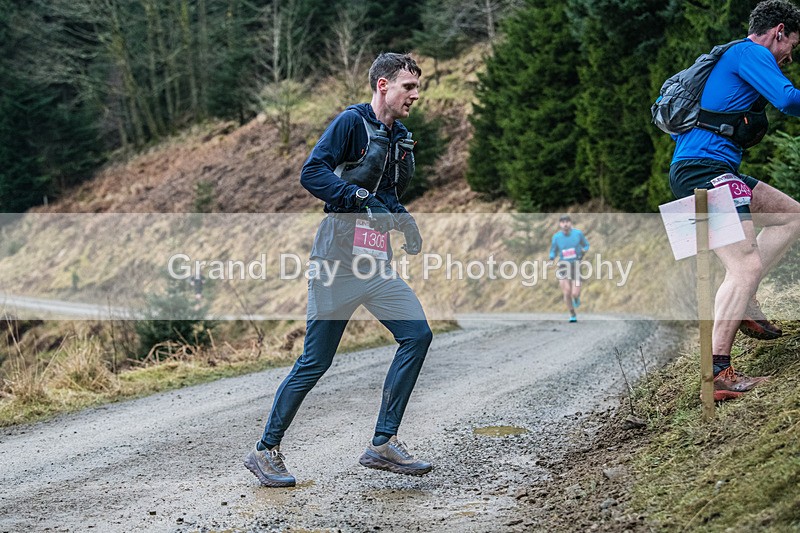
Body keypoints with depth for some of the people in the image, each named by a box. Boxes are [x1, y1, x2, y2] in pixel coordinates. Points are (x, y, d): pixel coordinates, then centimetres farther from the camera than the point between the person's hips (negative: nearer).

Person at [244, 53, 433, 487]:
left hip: (377, 263, 8)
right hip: (338, 259, -8)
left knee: (417, 335, -5)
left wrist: (403, 220, 5)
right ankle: (266, 450, 11)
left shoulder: (400, 137, 17)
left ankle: (383, 443, 2)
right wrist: (361, 200, -26)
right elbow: (312, 173, -19)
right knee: (315, 362, -4)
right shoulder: (352, 122, -8)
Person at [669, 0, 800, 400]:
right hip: (705, 171, -11)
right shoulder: (751, 52, -4)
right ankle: (717, 375, -24)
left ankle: (744, 305, 6)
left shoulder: (730, 57, 27)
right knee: (747, 265, -19)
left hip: (706, 171, 11)